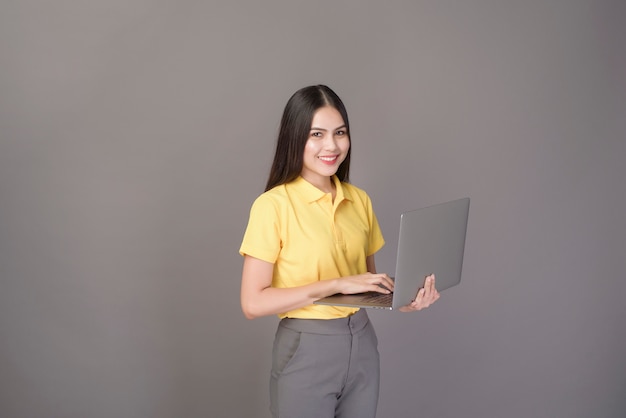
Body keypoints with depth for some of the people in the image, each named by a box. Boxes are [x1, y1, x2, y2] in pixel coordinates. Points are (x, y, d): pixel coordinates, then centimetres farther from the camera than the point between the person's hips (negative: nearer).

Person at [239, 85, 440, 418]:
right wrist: (336, 284, -21)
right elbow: (253, 303, -16)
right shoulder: (273, 205, -14)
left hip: (362, 344, 5)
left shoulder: (359, 200, 3)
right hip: (306, 351, -5)